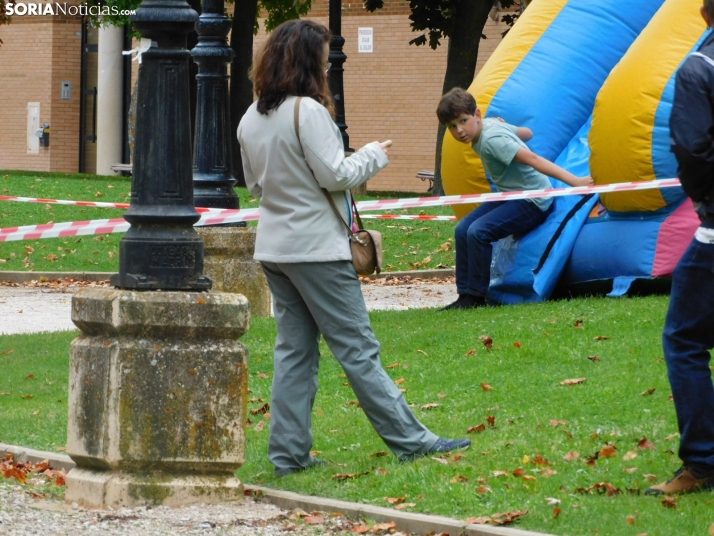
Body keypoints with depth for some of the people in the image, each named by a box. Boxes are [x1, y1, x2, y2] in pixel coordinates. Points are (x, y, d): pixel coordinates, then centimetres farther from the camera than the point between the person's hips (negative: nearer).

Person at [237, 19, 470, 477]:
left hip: (274, 248, 8)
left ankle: (289, 453, 7)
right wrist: (374, 156, -1)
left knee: (295, 350, 10)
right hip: (316, 249, -8)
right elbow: (336, 176, -16)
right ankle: (410, 440, 2)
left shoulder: (251, 120, 8)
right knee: (358, 349, -3)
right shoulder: (308, 112, -17)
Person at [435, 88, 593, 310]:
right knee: (463, 230, 4)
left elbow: (532, 159, -29)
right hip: (511, 197, 10)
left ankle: (476, 297, -12)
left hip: (532, 201, -10)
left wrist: (574, 181, -34)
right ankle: (465, 293, 8)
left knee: (478, 232, -24)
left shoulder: (492, 140, -23)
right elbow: (527, 133, 19)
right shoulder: (493, 124, 4)